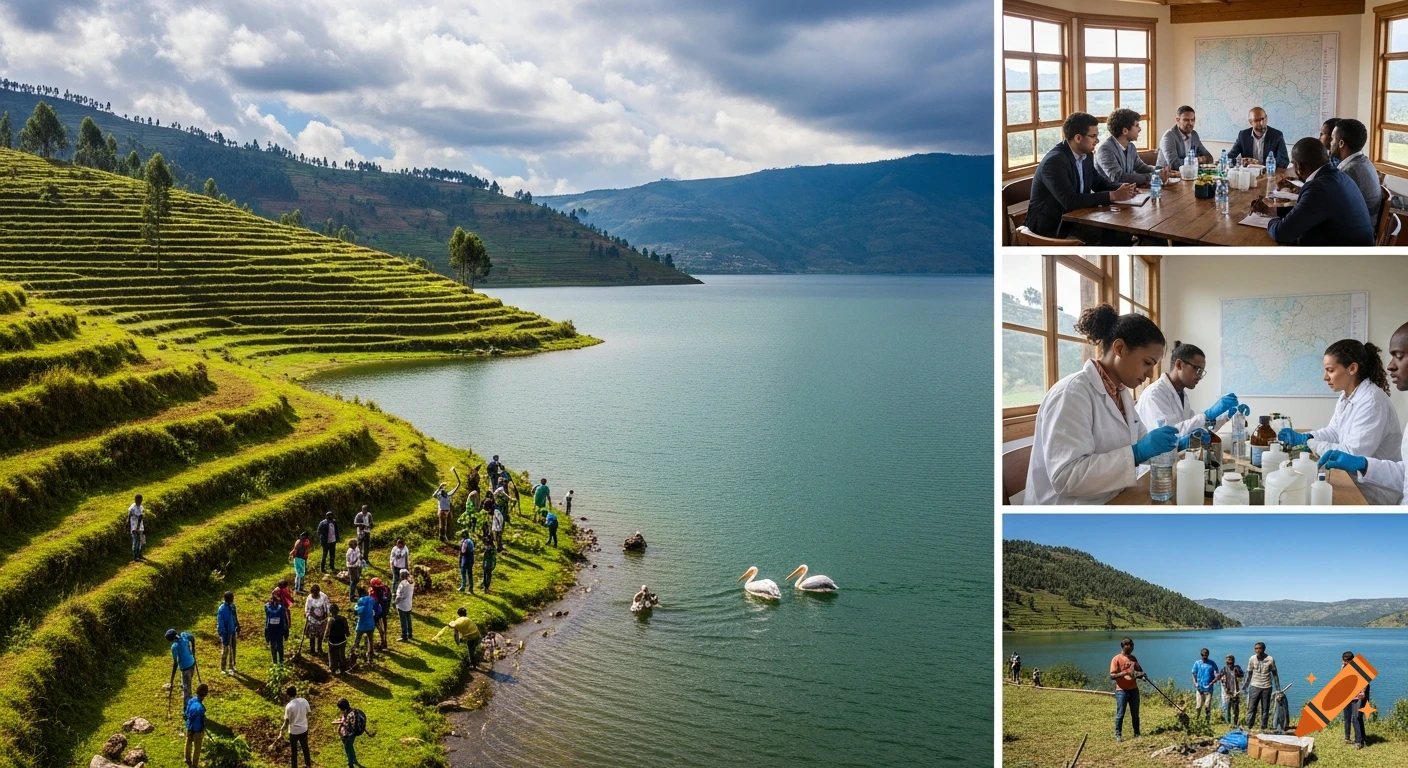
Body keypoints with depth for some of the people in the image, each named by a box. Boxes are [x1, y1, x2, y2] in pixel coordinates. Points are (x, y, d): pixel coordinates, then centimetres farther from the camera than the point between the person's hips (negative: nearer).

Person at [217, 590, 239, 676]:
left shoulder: (232, 606, -1)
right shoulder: (222, 609, -21)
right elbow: (220, 623, -19)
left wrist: (237, 627, 11)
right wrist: (223, 635, -19)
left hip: (233, 631, 7)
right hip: (226, 633, -7)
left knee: (232, 650, 17)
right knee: (225, 651, 4)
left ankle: (231, 667, 31)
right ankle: (223, 669, 16)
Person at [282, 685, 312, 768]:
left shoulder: (289, 706, -25)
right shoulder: (304, 701, -11)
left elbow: (287, 721, -18)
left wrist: (282, 730, -3)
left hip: (294, 731, -5)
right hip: (304, 729, 5)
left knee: (294, 750, 16)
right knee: (305, 747, 25)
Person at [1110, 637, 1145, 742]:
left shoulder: (1133, 658, 10)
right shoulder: (1116, 659, -8)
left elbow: (1139, 670, 20)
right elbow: (1112, 676, -13)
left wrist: (1141, 674, -4)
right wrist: (1124, 673, -27)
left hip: (1134, 689, 5)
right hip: (1122, 690, -5)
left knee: (1135, 714, 10)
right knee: (1120, 714, -1)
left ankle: (1137, 733, 20)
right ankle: (1118, 735, 7)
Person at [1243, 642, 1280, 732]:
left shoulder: (1270, 659, -7)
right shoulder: (1252, 659, -3)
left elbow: (1275, 674, 3)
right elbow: (1249, 674, 6)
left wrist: (1278, 688, 3)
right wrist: (1245, 686, 5)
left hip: (1266, 687, 0)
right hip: (1254, 686, 0)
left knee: (1265, 709, 6)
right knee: (1251, 707, -1)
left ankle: (1263, 728, 14)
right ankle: (1249, 727, 4)